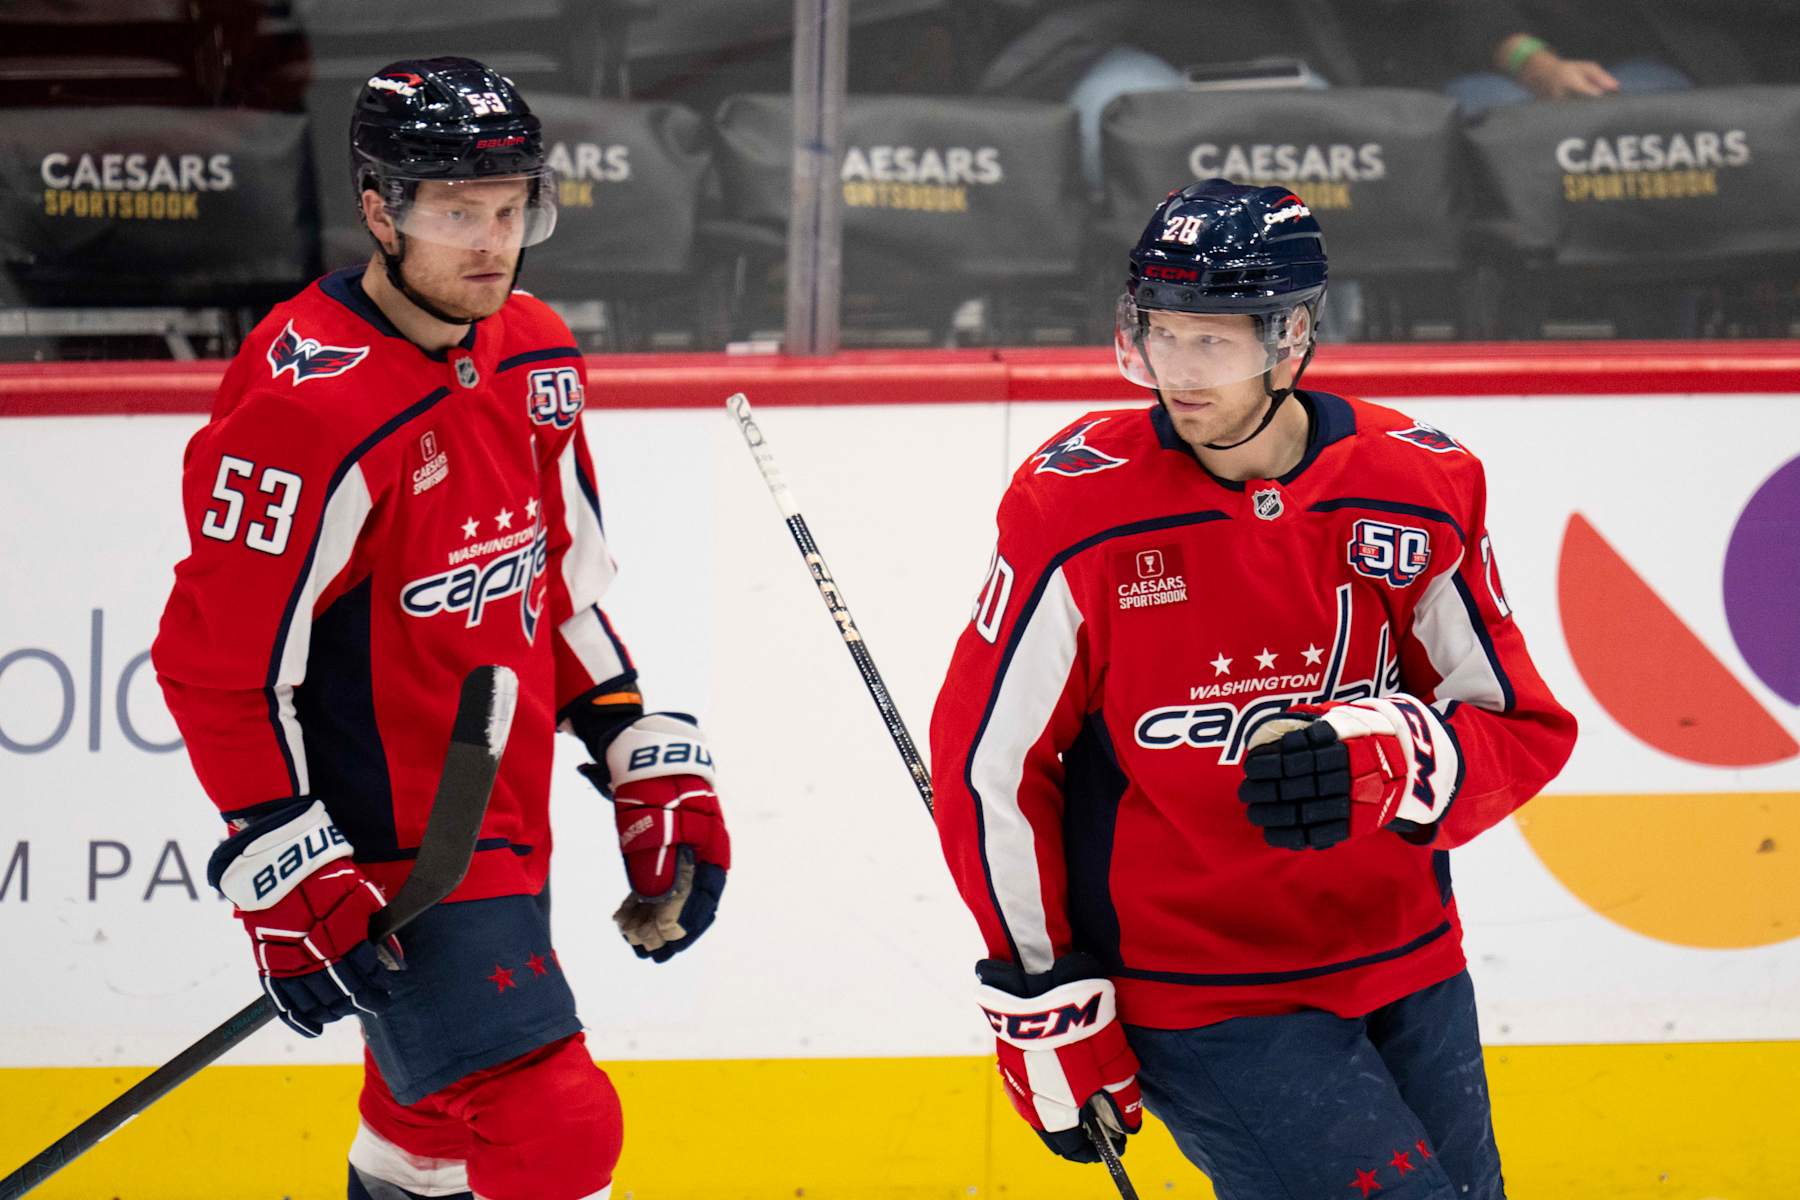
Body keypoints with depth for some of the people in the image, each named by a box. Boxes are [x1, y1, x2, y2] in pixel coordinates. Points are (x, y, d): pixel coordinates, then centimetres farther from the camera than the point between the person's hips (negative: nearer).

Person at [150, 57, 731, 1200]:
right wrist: (287, 879, -20)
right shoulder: (309, 406, -23)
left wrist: (650, 766, 11)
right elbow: (219, 662, -19)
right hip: (379, 845, -9)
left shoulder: (533, 354, 4)